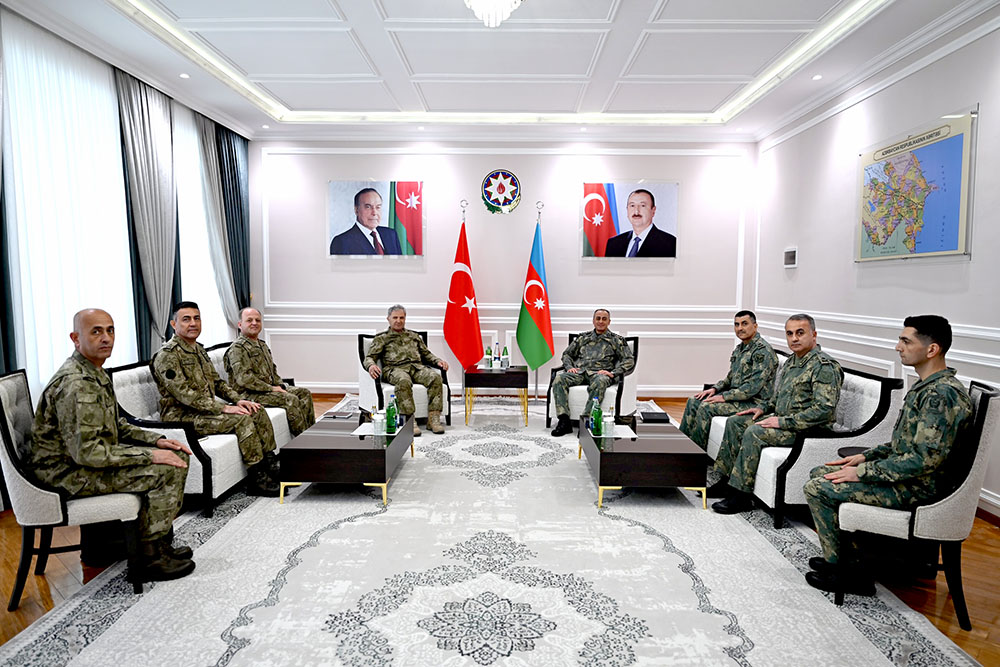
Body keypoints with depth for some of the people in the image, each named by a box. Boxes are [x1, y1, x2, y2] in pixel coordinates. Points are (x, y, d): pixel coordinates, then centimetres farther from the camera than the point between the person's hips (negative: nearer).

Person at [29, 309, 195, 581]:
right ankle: (150, 556, -6)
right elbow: (86, 452, -28)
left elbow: (115, 426, 16)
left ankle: (159, 540, 13)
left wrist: (156, 440, 2)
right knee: (168, 470, -21)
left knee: (177, 455, 5)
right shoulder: (75, 384, -25)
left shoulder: (97, 373, 8)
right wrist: (150, 455, -24)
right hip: (68, 471, -10)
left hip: (95, 456, 10)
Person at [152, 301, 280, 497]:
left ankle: (270, 465, 4)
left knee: (258, 413, -1)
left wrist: (238, 400, 2)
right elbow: (184, 394, -23)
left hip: (206, 407, 9)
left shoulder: (199, 349, 15)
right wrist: (223, 408, -26)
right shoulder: (167, 355, -15)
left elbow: (216, 381, 19)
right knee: (242, 419, -26)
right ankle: (257, 479, -20)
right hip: (181, 415, -9)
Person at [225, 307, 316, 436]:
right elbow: (243, 379, -22)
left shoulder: (262, 345, 19)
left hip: (269, 388, 10)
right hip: (249, 394, -10)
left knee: (304, 393, -1)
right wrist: (271, 388, -20)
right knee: (291, 399, -26)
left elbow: (273, 369, 26)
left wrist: (280, 386, 6)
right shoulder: (237, 348, -12)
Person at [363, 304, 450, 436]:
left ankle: (433, 419, -30)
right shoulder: (381, 338, 19)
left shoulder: (414, 336, 31)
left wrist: (438, 361, 8)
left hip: (417, 367, 3)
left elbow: (426, 354, 29)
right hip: (395, 368, -3)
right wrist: (371, 365, -16)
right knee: (404, 381, -41)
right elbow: (369, 357, 9)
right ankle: (409, 421, -38)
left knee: (435, 377, -29)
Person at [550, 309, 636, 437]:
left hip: (600, 372, -3)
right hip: (579, 371, 3)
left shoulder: (617, 340, 18)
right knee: (559, 378, -29)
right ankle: (564, 421, -34)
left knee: (599, 382, -41)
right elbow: (567, 354, 27)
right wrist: (569, 367, 4)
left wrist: (613, 373, -11)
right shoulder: (583, 337, 27)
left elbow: (629, 361, 5)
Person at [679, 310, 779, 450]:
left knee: (706, 407, -24)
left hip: (754, 401, -9)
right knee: (693, 402, -2)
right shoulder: (740, 348, 13)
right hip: (736, 395, 9)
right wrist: (715, 389, 4)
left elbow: (753, 387, -23)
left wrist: (724, 396, -20)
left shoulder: (763, 350, -17)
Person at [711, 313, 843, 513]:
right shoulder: (792, 362, 14)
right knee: (734, 422, 4)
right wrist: (763, 408, 9)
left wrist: (783, 422, -24)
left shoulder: (825, 366, -16)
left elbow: (824, 409, -25)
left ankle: (740, 496, -21)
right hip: (783, 419, 10)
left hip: (807, 429, -10)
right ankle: (727, 480, 5)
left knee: (754, 433, -28)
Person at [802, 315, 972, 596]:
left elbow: (925, 459, -28)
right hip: (903, 474, 10)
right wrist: (865, 456, 9)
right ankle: (839, 557, 18)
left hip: (917, 488, -10)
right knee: (819, 474, 11)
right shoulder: (927, 386, 10)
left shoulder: (943, 394, -23)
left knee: (817, 489, -16)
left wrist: (862, 472, -22)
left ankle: (846, 572, 0)